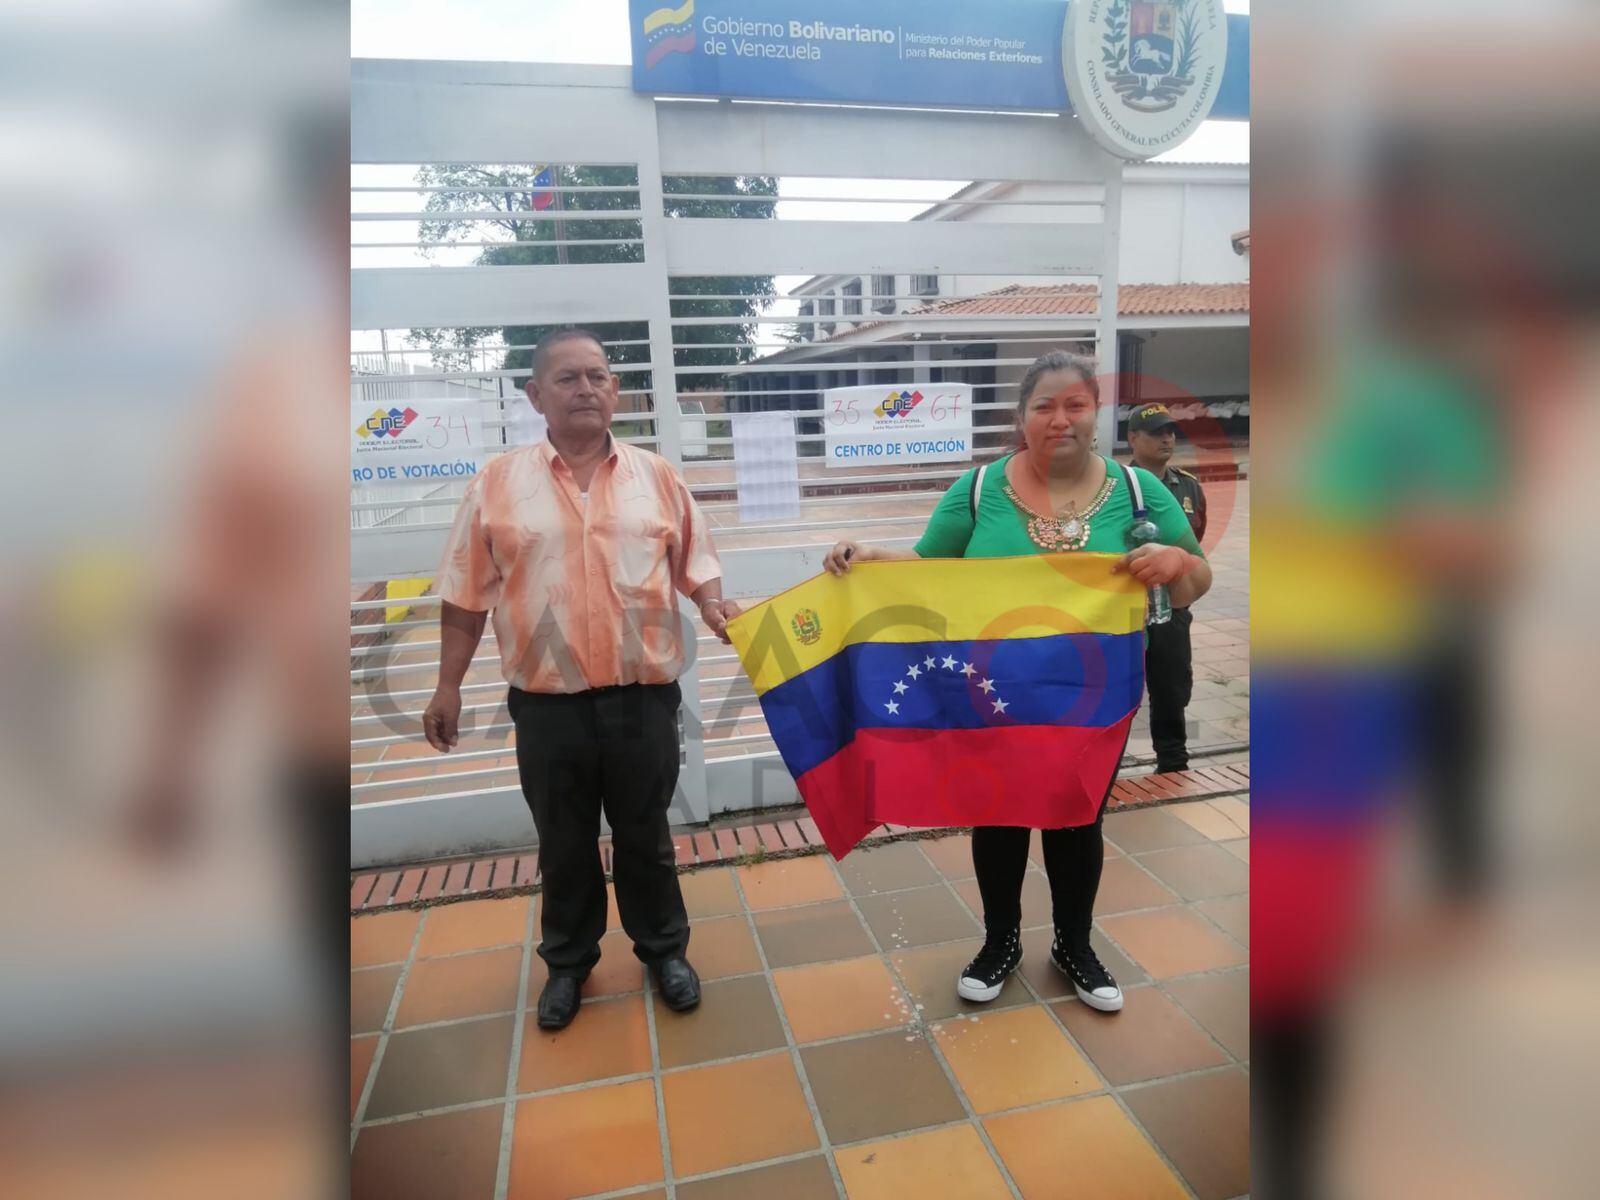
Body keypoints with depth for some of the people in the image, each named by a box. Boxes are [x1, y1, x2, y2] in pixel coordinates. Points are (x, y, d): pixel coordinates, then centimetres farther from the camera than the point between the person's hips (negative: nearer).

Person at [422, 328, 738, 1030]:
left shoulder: (657, 478, 2)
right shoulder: (498, 483, -1)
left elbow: (696, 560, 7)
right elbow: (467, 594, 3)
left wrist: (711, 604, -14)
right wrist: (449, 685, 4)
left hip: (643, 696, 0)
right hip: (546, 703, 0)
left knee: (645, 835, 16)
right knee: (563, 843, 17)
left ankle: (664, 949, 37)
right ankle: (568, 960, 39)